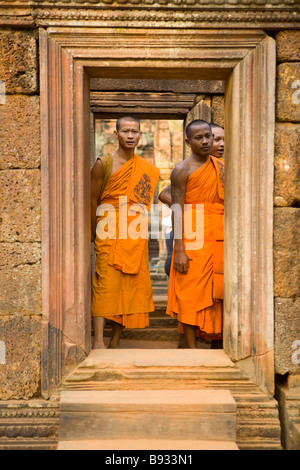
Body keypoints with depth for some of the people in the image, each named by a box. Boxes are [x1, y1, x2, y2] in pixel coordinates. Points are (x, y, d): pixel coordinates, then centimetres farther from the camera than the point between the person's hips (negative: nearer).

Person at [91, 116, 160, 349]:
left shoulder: (147, 169, 12)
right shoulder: (104, 164, 0)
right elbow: (93, 201, 2)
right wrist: (95, 234, 3)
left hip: (136, 236, 4)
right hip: (110, 234, -4)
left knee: (132, 284, 3)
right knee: (106, 283, -11)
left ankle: (115, 341, 13)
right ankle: (98, 342, -10)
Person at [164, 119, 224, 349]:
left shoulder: (221, 166, 14)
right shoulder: (182, 170, -4)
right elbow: (176, 211, -9)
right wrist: (179, 250, -16)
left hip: (219, 239, 6)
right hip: (193, 240, -5)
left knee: (218, 292, 7)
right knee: (191, 294, -4)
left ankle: (217, 342, 17)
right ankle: (192, 348, 2)